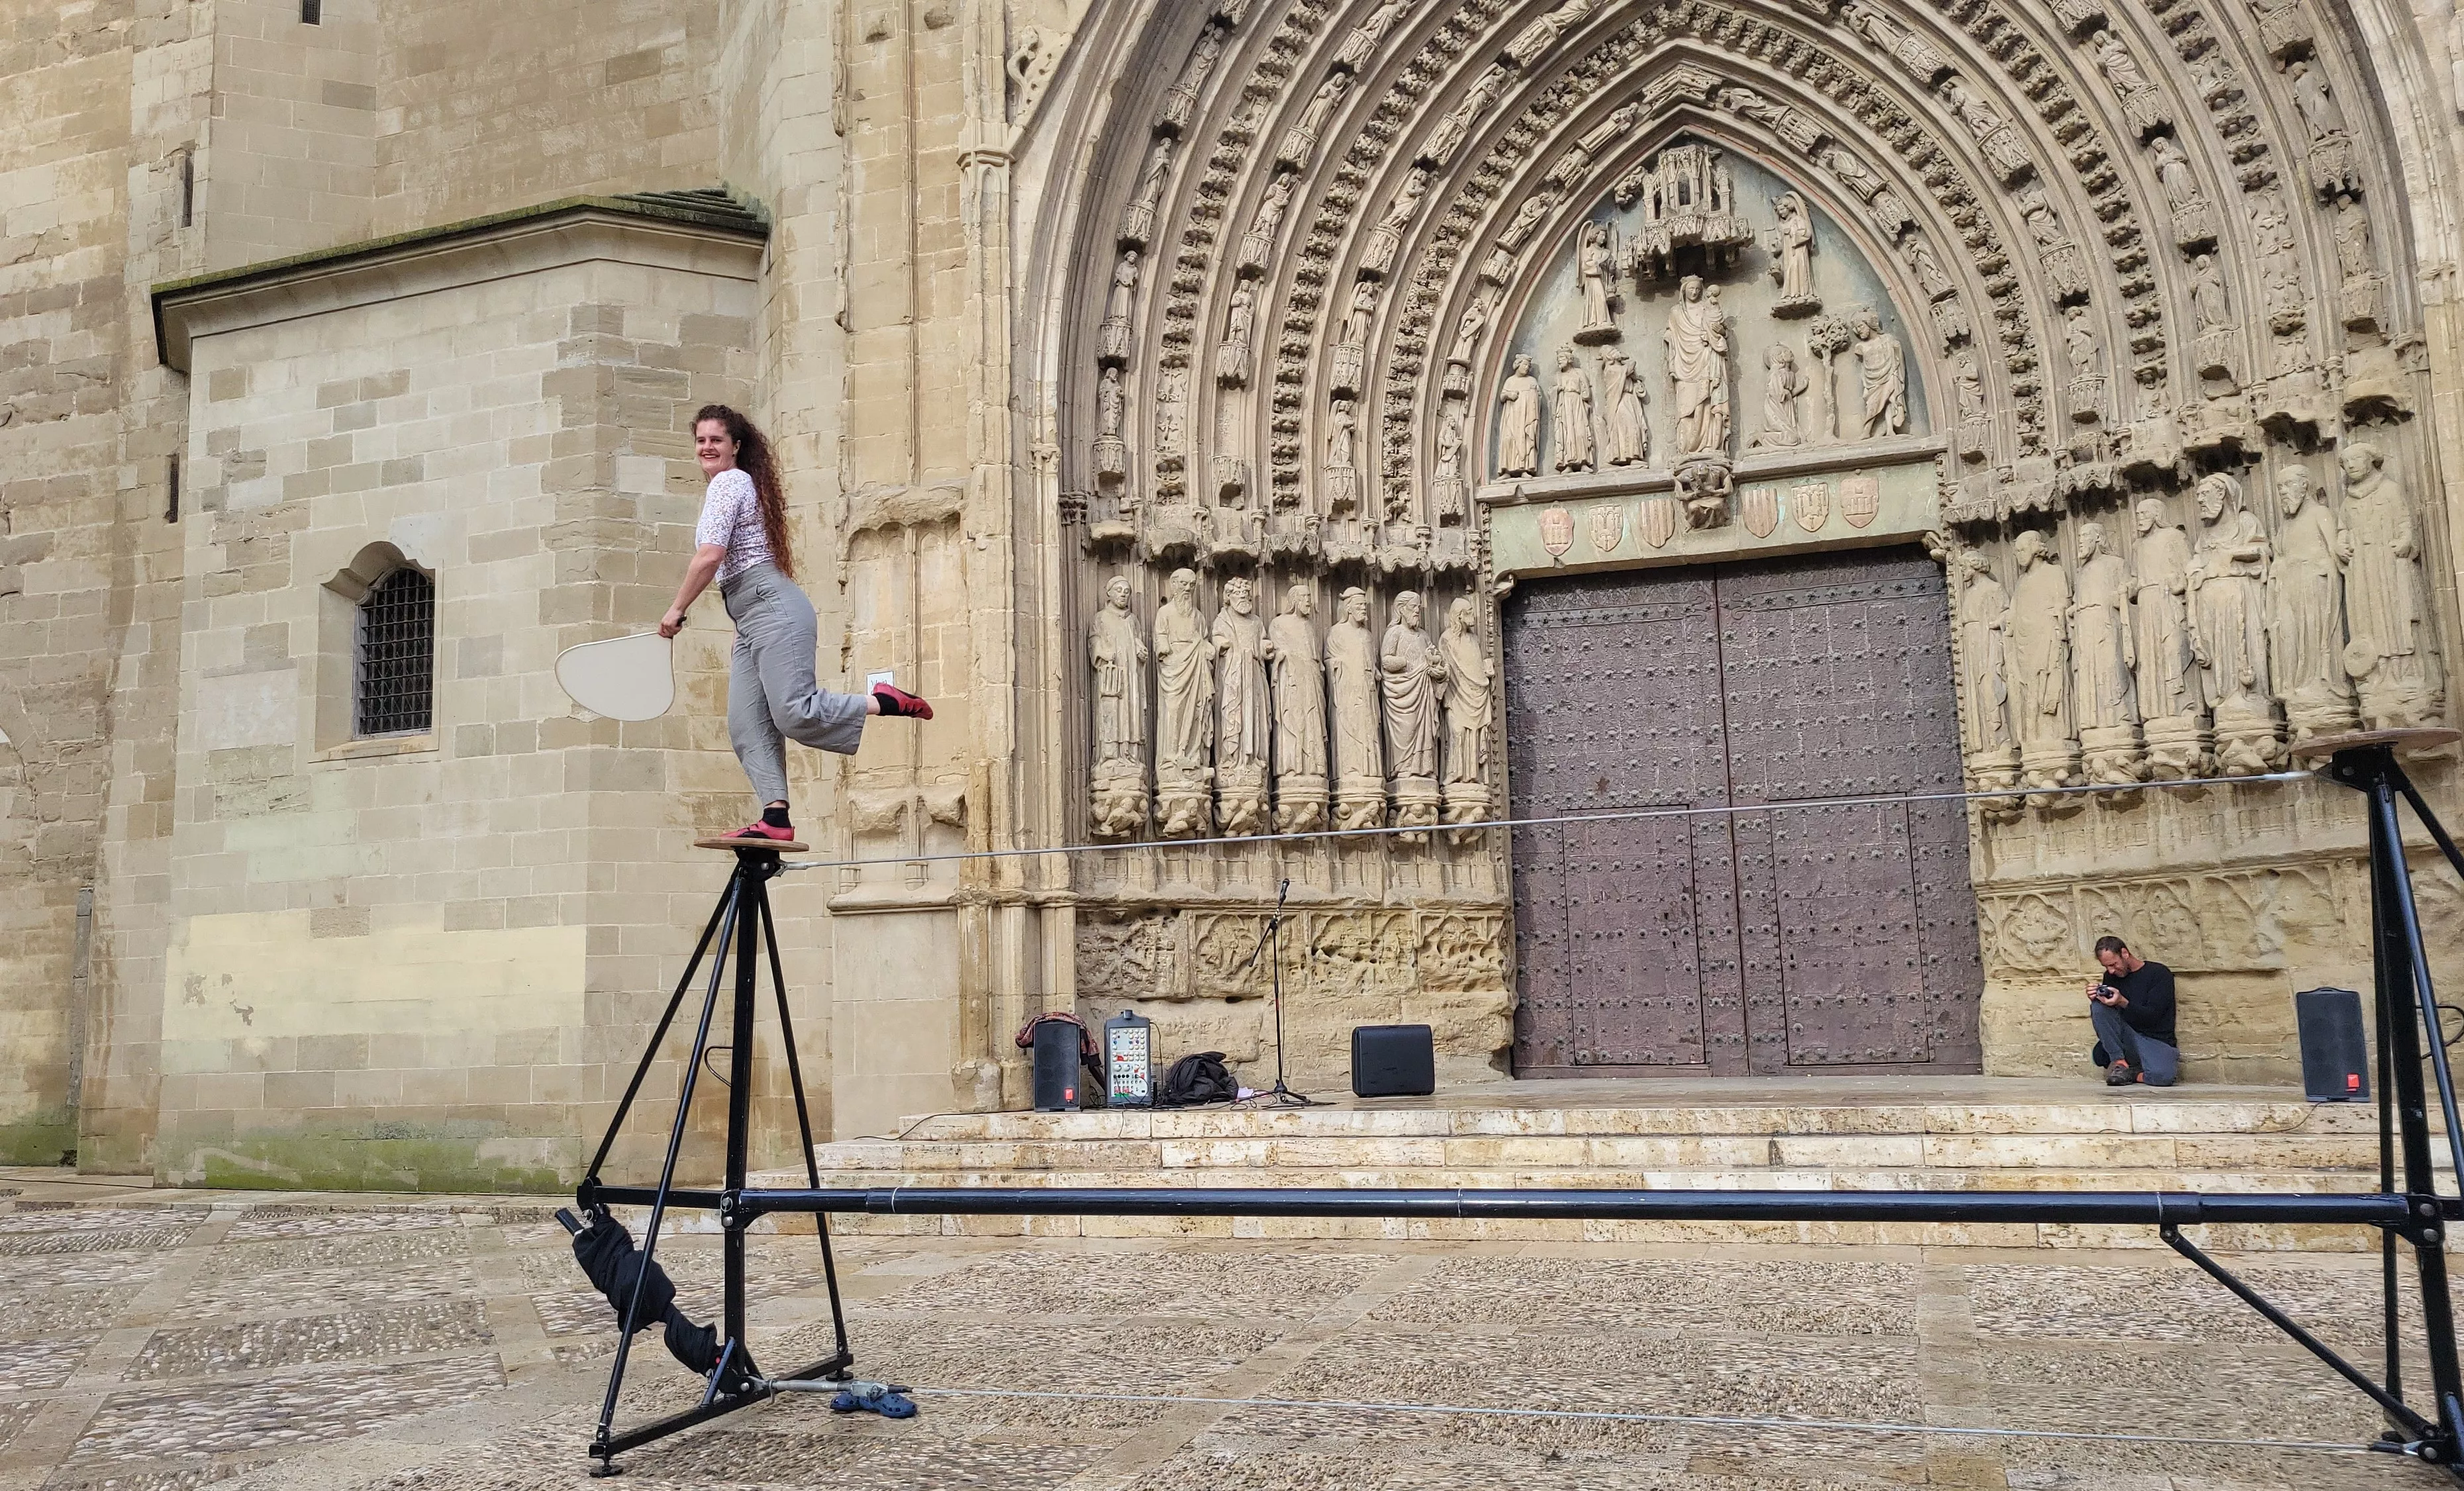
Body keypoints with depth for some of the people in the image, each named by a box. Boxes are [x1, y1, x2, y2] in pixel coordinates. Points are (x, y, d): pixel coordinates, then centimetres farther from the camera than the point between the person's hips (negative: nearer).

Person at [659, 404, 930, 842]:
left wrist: (677, 610, -5)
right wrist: (802, 626, 27)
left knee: (795, 714, -19)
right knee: (746, 726, -2)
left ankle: (884, 701, -6)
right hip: (751, 623, 10)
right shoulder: (743, 484, 26)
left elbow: (710, 556, -16)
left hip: (772, 609, -10)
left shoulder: (727, 483, -5)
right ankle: (776, 817, -9)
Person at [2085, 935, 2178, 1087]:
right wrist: (2095, 998, -12)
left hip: (2157, 1042, -4)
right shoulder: (2111, 976, 10)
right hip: (2127, 1039, 4)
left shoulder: (2160, 973, -4)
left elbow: (2153, 1016, -13)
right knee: (2098, 1005, -21)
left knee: (2162, 1077, -37)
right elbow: (2101, 1014, 10)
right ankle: (2119, 1062, -17)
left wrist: (2123, 1003, -27)